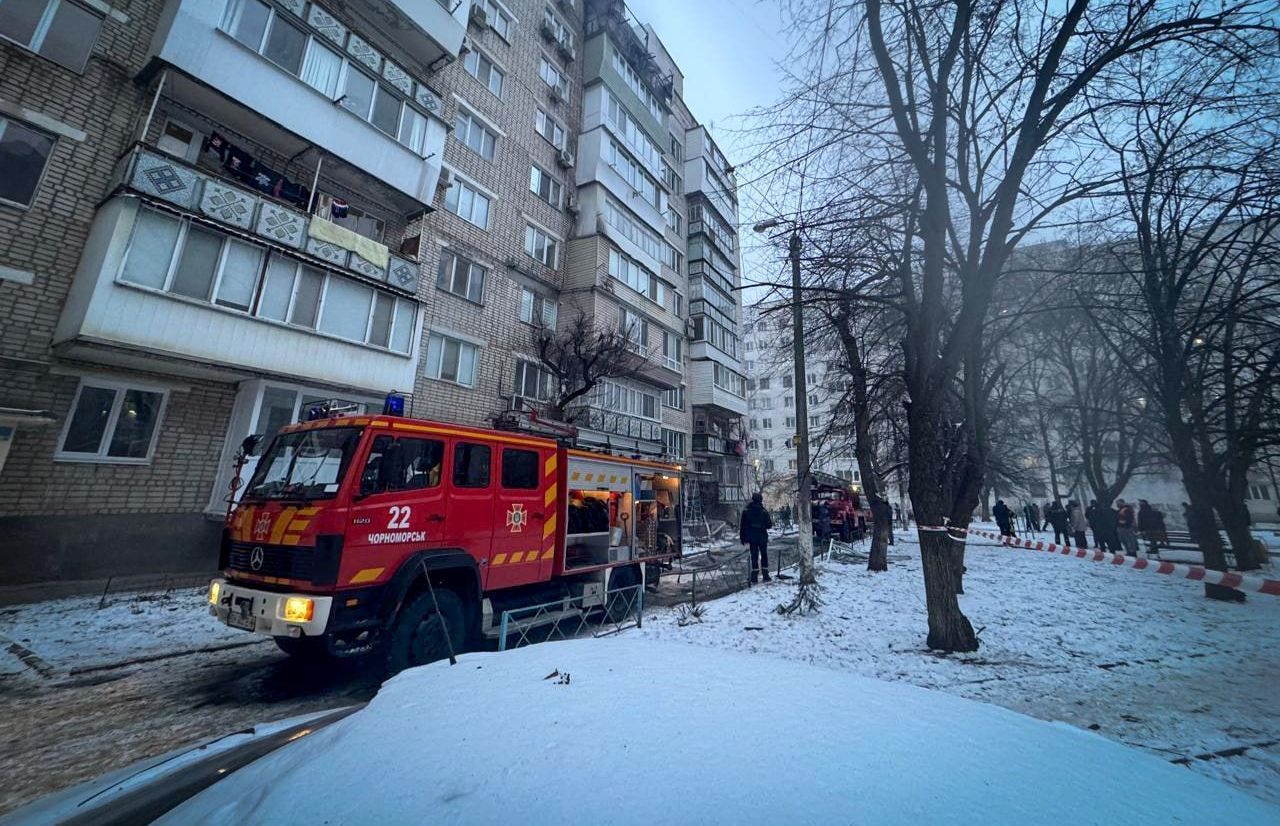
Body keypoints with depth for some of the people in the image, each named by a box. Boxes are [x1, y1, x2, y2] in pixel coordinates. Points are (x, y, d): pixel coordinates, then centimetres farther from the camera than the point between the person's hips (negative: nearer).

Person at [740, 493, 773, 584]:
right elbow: (769, 525, -5)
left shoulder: (746, 510, -4)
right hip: (762, 537, -1)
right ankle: (766, 576, 18)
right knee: (764, 555, 14)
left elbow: (742, 526, -3)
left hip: (751, 537, 1)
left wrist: (743, 538, 3)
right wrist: (772, 522, 18)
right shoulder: (764, 511, -9)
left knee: (754, 556, 7)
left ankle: (754, 578, 5)